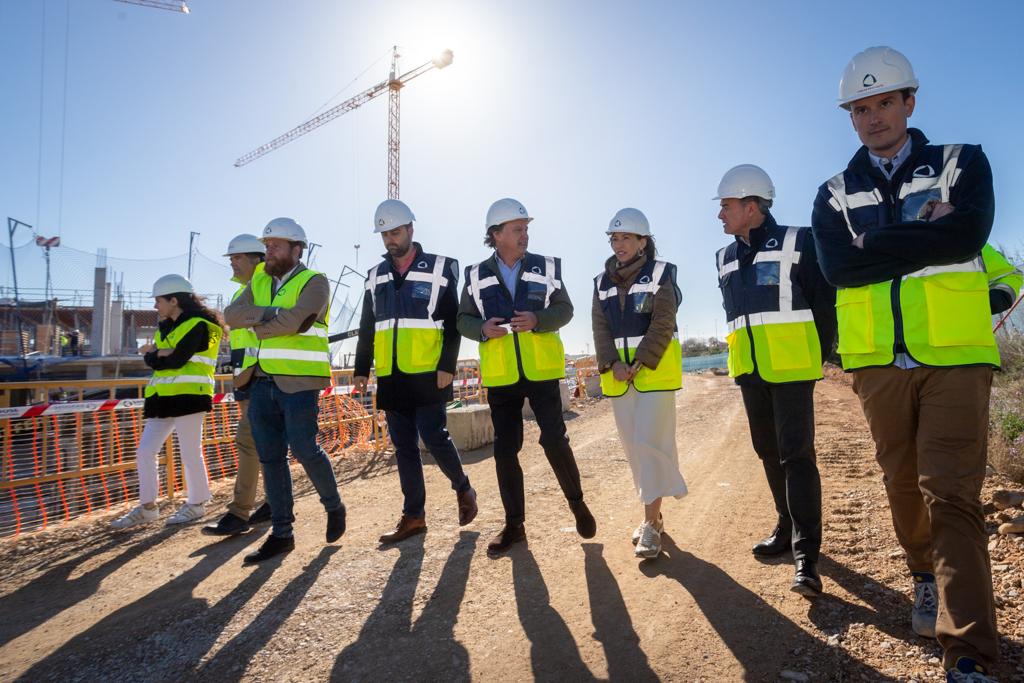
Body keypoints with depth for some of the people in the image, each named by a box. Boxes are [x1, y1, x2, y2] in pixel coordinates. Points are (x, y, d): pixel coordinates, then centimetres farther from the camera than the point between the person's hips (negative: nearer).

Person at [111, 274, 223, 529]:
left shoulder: (197, 325, -8)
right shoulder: (166, 327, 19)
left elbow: (178, 360, -17)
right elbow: (149, 359, 8)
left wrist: (155, 354, -1)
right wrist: (161, 354, -12)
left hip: (189, 396, -9)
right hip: (164, 399, 9)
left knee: (190, 453, -1)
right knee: (145, 451, 6)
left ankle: (196, 505, 15)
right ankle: (147, 507, 17)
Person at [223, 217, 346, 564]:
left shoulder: (314, 282, -3)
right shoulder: (258, 282, 16)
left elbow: (294, 321, -20)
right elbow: (232, 314, -1)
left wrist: (257, 324, -7)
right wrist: (272, 312, -14)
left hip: (299, 382, -6)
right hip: (261, 382, 6)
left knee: (305, 450, -6)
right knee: (270, 457, 7)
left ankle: (334, 507, 21)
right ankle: (281, 534, 17)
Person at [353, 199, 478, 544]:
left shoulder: (439, 268, 0)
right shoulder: (376, 276, 13)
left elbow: (453, 322, -4)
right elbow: (367, 327, 17)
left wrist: (447, 367, -12)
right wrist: (361, 369, 12)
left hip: (428, 375, -5)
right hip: (391, 378, 5)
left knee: (434, 438, -6)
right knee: (404, 447, 8)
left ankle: (463, 489, 21)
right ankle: (413, 515, 18)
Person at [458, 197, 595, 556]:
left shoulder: (546, 267, 3)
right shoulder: (477, 276, 4)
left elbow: (564, 309, 2)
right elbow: (463, 320, 7)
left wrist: (538, 319, -17)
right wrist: (482, 329, -15)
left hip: (541, 371, -1)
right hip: (501, 377, 2)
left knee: (554, 440, -4)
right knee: (505, 450, 6)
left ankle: (576, 502, 23)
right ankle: (514, 523, 21)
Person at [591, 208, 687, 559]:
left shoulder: (661, 273, -2)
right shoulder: (602, 282, 11)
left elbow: (662, 325, -11)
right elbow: (600, 328, 4)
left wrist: (640, 363, -18)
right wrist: (612, 364, -11)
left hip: (655, 370, -5)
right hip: (618, 373, 5)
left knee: (651, 442, -9)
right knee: (632, 445, 9)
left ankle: (651, 523, -1)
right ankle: (653, 514, 23)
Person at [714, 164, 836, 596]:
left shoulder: (796, 243, -4)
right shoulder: (725, 258, 13)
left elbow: (825, 300, -2)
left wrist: (818, 353, -2)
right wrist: (742, 355, 14)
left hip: (791, 367, -6)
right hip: (749, 370, 6)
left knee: (796, 454, -8)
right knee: (768, 452, 13)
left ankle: (806, 553, -2)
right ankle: (788, 528, 29)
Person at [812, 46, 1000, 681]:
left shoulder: (962, 164, 7)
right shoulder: (835, 194, 10)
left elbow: (966, 235, -15)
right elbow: (838, 266, -9)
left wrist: (879, 243, -12)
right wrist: (926, 232, -10)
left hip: (954, 356, -2)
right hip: (879, 363, 3)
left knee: (950, 494, -8)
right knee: (904, 484, 13)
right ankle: (927, 577, 37)